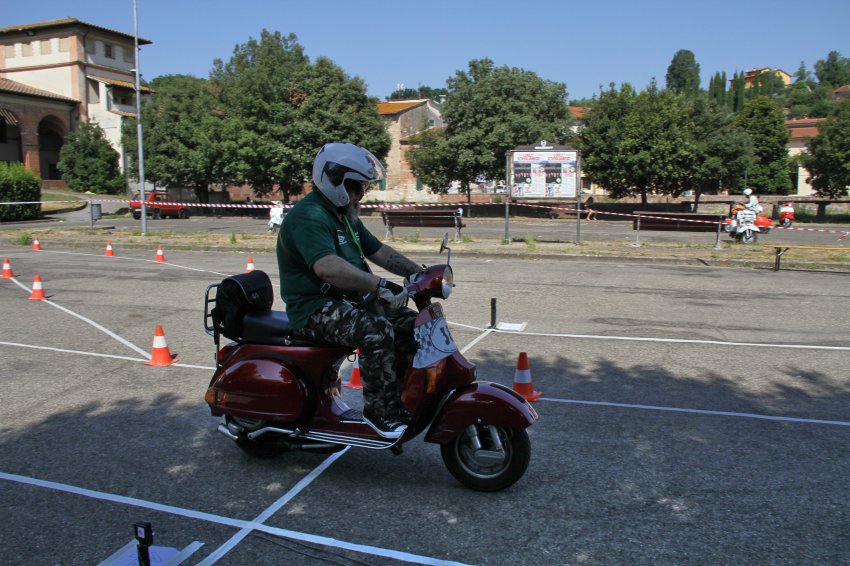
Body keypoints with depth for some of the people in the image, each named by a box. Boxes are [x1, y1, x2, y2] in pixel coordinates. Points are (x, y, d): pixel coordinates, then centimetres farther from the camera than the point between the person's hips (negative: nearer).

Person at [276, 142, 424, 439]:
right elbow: (326, 266, -37)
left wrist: (417, 272, 4)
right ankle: (380, 410, -16)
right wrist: (380, 287, -44)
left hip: (348, 300, 10)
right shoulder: (309, 217, -19)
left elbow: (377, 251, 18)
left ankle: (404, 398, 9)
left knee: (411, 324, -1)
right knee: (377, 330, -31)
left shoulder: (345, 216, 15)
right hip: (315, 310, -10)